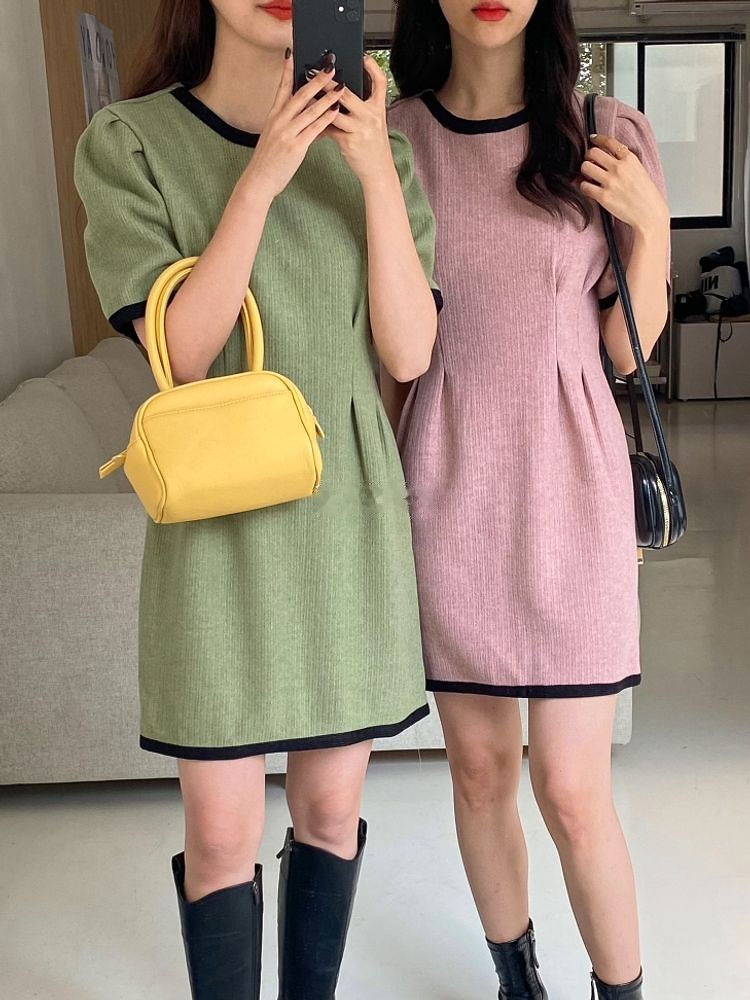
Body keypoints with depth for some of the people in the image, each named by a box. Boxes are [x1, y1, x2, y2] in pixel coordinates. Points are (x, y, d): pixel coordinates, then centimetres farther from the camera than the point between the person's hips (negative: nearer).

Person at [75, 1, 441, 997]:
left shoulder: (372, 140, 3)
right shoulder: (128, 143, -3)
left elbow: (409, 353, -5)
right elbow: (182, 350, -12)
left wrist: (376, 171, -14)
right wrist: (260, 178, -19)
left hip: (348, 509, 3)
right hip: (219, 515, -2)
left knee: (331, 806, 13)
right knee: (222, 831, 3)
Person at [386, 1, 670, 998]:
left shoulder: (608, 139, 1)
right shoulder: (392, 138, 3)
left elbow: (627, 348, 4)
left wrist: (650, 224, -10)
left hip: (565, 482, -1)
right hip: (447, 483, 2)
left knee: (573, 794, 0)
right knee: (479, 769, 13)